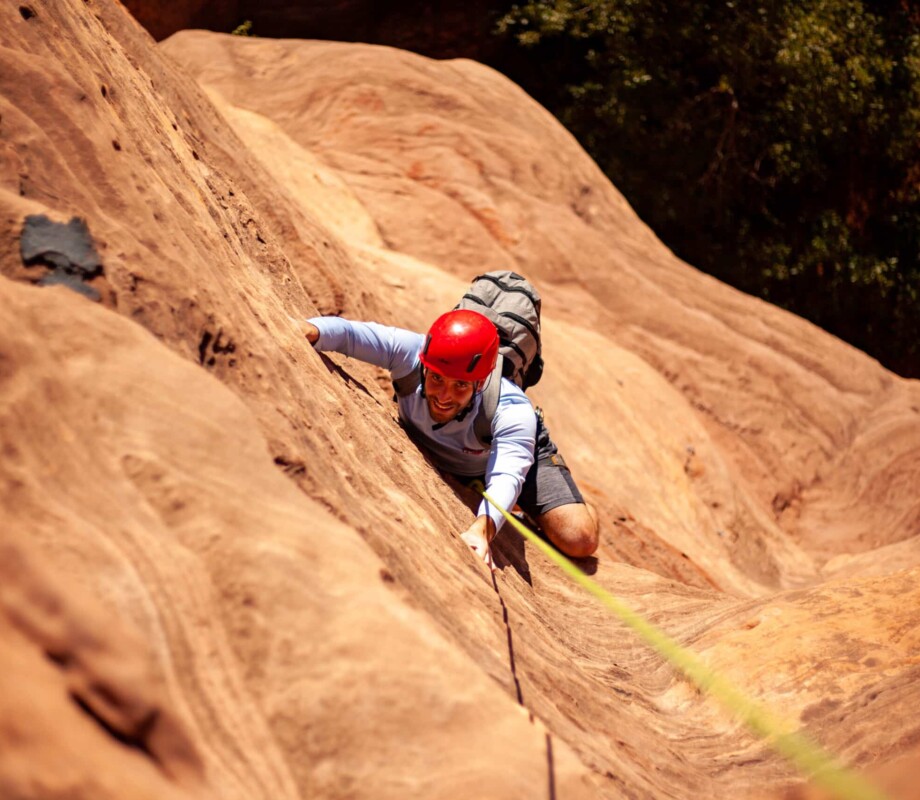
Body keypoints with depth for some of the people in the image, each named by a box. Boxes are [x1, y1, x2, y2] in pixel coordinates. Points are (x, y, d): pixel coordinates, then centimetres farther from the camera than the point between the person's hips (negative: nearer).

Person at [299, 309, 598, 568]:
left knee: (579, 540, -18)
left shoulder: (512, 411, -43)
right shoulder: (408, 351, -37)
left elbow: (506, 476, -55)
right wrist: (308, 330, -64)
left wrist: (481, 529, -74)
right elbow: (346, 332, -41)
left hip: (518, 450, -4)